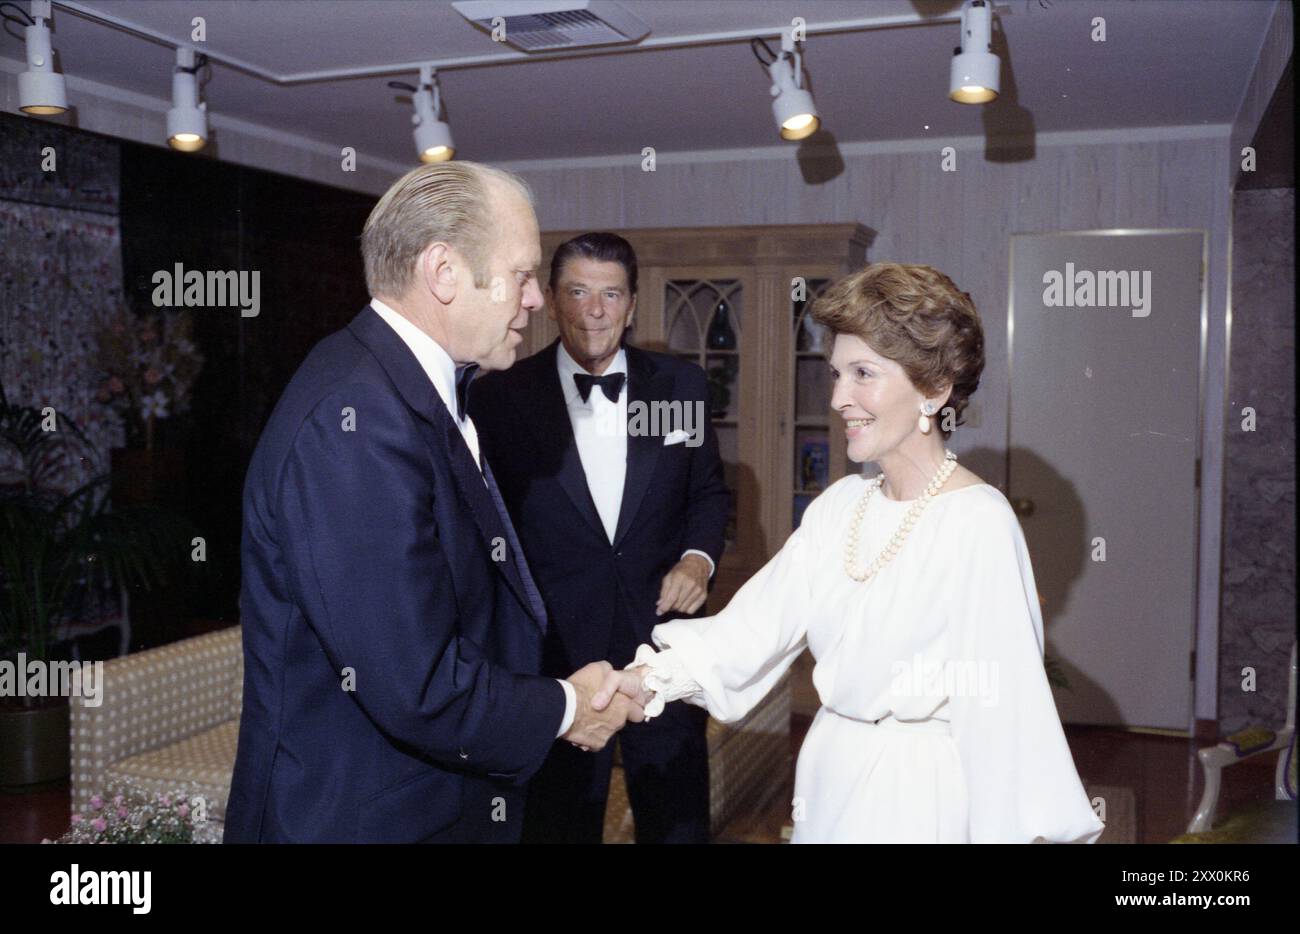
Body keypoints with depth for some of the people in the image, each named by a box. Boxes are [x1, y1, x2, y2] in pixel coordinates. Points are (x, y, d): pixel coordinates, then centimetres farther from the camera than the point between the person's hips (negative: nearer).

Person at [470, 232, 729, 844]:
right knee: (558, 825, 14)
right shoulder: (502, 398, -5)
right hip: (551, 654, -1)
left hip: (662, 645, 2)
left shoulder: (682, 386, 2)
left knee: (680, 823, 15)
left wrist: (699, 557, -5)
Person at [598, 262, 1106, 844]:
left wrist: (1005, 833, -19)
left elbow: (1004, 705, -20)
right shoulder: (840, 505, 1)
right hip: (832, 779, 7)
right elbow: (757, 623, -5)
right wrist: (655, 676, -17)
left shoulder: (980, 522, -20)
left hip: (921, 795, -6)